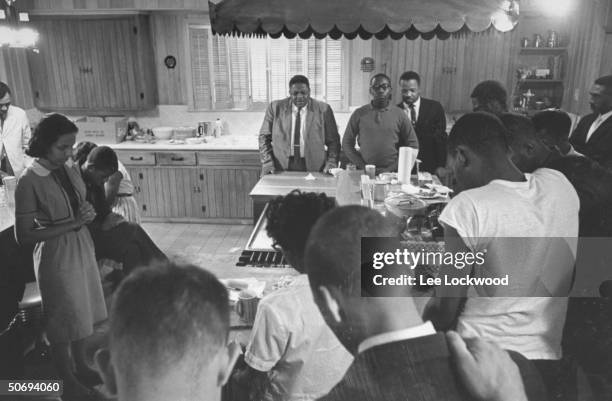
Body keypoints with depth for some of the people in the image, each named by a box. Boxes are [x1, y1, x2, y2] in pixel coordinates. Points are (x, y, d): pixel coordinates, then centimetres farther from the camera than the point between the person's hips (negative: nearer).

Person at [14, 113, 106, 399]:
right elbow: (23, 236, -19)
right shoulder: (30, 181, -19)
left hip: (83, 247, 6)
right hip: (56, 256, -6)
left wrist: (88, 213, -8)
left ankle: (81, 366, 42)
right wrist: (72, 223, -23)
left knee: (81, 314, 20)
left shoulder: (71, 168, -1)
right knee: (62, 322, 11)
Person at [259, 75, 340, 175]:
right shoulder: (275, 107, 6)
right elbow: (264, 137, 10)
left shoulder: (323, 109, 4)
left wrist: (331, 163, -8)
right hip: (281, 169, 1)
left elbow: (333, 141, 7)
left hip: (313, 168, -1)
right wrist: (267, 162, -2)